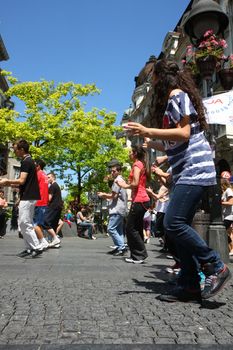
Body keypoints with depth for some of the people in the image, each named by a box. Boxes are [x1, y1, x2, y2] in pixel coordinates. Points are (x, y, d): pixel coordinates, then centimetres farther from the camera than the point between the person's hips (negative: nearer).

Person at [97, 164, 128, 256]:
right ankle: (119, 247, 11)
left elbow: (114, 195, -15)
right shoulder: (121, 180, 21)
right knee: (118, 229, 10)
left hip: (117, 209, -11)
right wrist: (105, 195, 16)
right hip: (120, 209, 11)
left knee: (111, 229, -12)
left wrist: (103, 195, -1)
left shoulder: (117, 180, -10)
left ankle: (122, 247, -13)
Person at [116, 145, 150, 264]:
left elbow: (135, 183, -19)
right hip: (143, 199, 10)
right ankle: (138, 255, 16)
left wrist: (125, 186, -2)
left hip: (139, 200, -10)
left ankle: (139, 255, -2)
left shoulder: (137, 164, -8)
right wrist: (126, 184, 13)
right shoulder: (142, 165, 19)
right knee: (136, 228, 12)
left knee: (130, 228, -6)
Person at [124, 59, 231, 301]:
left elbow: (184, 134, -16)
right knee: (180, 226, 4)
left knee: (173, 223, -18)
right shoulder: (172, 101, 25)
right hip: (185, 171, 10)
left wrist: (147, 131, -17)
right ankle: (190, 286, 6)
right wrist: (151, 142, 28)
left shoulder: (177, 95, -4)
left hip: (194, 168, -10)